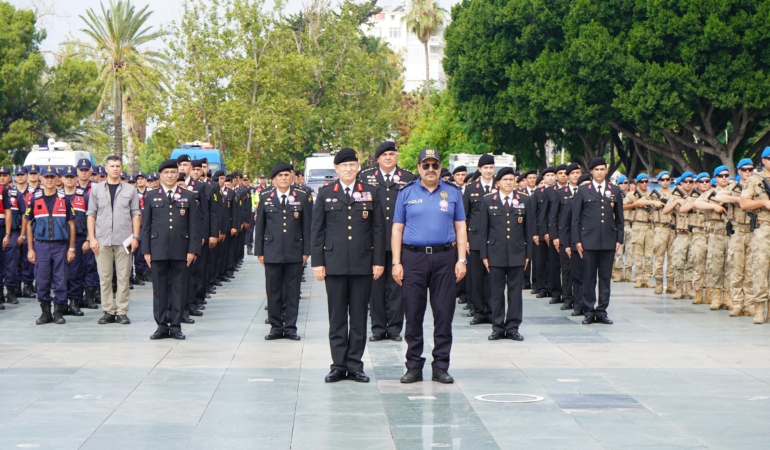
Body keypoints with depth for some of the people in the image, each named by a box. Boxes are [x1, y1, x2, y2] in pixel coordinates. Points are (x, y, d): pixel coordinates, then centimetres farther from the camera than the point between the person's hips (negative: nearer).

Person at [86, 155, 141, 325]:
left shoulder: (130, 190, 6)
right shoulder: (97, 190, 8)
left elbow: (136, 214, 6)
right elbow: (91, 214, 7)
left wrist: (135, 236, -2)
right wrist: (92, 238, -2)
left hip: (124, 240, -1)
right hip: (102, 240, 1)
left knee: (123, 277, 0)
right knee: (104, 277, 2)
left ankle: (122, 312, 5)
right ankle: (108, 311, 8)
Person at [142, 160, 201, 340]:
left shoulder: (188, 196, 8)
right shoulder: (152, 196, 9)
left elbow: (194, 225, 5)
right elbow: (145, 225, 8)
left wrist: (193, 250, -3)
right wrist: (146, 250, 0)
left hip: (180, 250, 0)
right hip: (158, 250, 0)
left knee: (178, 289, 2)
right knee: (159, 289, 2)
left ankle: (175, 325, 8)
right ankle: (162, 326, 8)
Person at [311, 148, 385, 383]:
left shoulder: (370, 194, 8)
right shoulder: (325, 194, 6)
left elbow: (378, 229, 7)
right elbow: (317, 230, 5)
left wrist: (378, 261, 1)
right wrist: (317, 262, -1)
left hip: (362, 264, 1)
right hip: (335, 264, -1)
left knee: (359, 317, 3)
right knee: (337, 317, 2)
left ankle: (355, 365, 9)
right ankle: (338, 365, 7)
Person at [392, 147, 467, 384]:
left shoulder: (453, 193, 9)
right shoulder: (407, 193, 7)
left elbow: (460, 227, 8)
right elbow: (397, 229, 5)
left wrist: (461, 260, -1)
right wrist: (396, 263, -2)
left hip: (444, 257, 0)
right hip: (413, 257, 0)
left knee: (444, 313, 0)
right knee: (413, 314, 2)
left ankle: (441, 366, 6)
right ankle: (414, 366, 9)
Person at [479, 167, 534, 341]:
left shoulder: (525, 201, 6)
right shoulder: (488, 200, 5)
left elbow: (529, 229, 7)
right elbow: (483, 229, 5)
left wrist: (528, 254, 3)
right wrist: (484, 255, 0)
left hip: (517, 254, 1)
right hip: (496, 253, 0)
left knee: (515, 291, 2)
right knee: (497, 292, 2)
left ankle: (513, 327, 8)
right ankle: (498, 328, 9)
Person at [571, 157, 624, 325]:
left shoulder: (615, 191, 10)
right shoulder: (583, 192, 5)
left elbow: (619, 217, 11)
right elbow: (575, 218, 4)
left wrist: (619, 239, 5)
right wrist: (577, 240, -3)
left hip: (608, 241, 2)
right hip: (589, 241, -2)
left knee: (605, 278, 4)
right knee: (588, 278, 1)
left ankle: (602, 311, 10)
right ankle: (589, 312, 6)